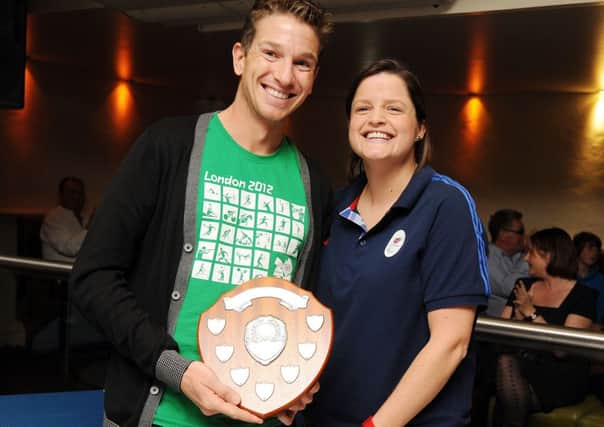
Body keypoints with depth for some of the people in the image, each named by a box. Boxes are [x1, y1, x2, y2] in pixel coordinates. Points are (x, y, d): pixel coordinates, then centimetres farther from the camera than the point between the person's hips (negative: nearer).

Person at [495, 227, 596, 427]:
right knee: (506, 363, -29)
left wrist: (531, 312, -14)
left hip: (560, 376, -4)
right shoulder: (525, 285, 13)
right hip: (522, 367, 4)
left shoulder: (582, 295, -4)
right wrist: (520, 313, -10)